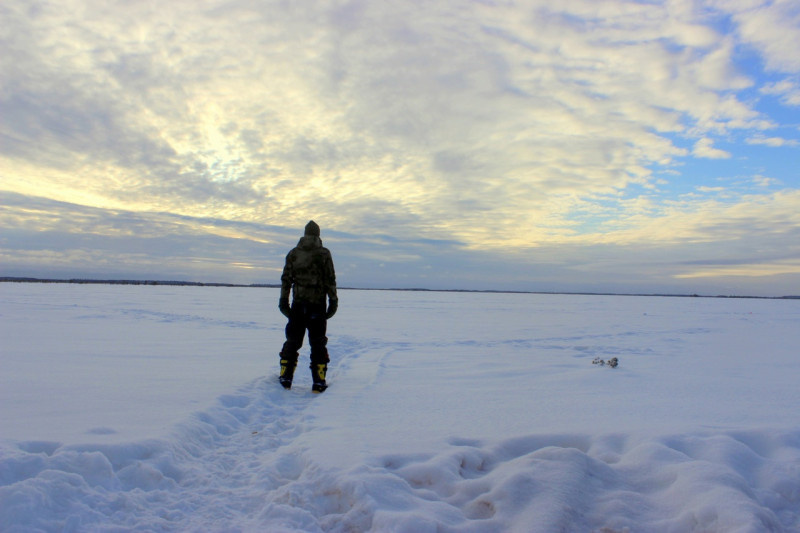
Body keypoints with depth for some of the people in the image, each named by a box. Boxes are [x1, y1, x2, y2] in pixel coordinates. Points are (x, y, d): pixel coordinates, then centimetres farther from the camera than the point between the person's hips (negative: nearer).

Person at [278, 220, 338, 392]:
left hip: (298, 303, 2)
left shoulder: (293, 253, 7)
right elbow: (330, 280, -4)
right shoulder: (324, 253, -1)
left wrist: (283, 300, 10)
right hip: (317, 303, -2)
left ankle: (286, 378, 12)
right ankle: (318, 382, 2)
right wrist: (333, 301, 1)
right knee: (318, 343, 3)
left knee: (292, 341, 12)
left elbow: (286, 278, 6)